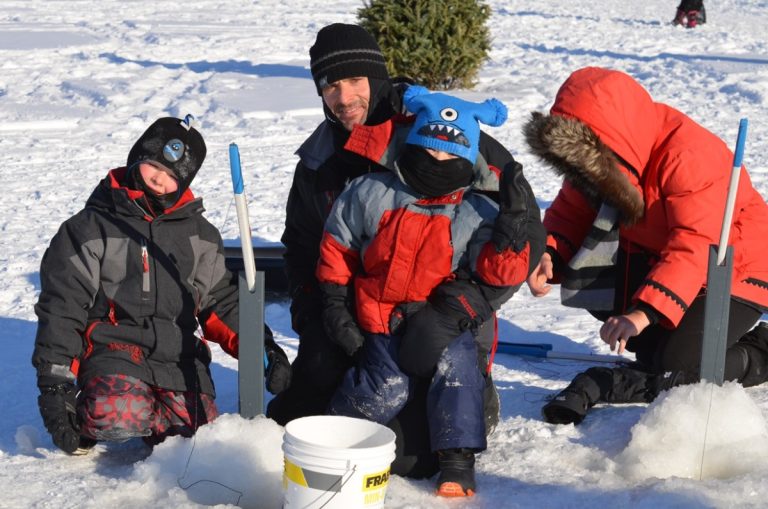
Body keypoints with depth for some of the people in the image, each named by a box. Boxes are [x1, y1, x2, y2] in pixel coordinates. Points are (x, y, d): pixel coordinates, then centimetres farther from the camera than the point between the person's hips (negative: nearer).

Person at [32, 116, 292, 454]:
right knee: (122, 417, -34)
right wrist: (54, 384, -12)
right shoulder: (89, 229, 1)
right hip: (113, 348, -4)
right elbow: (60, 308, -3)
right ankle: (85, 418, 0)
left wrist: (262, 346, 0)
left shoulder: (200, 234, 15)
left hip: (178, 355, 5)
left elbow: (221, 302, 18)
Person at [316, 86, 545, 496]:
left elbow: (498, 271, -11)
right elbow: (336, 245, 9)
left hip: (444, 319, 1)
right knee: (386, 390, -19)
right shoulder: (370, 194, -3)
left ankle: (457, 460, -16)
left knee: (455, 362, -28)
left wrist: (513, 225, -24)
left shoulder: (476, 214, -3)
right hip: (381, 316, 0)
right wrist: (335, 300, 5)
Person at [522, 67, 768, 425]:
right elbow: (570, 212, -4)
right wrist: (549, 254, -28)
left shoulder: (689, 155, -31)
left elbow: (695, 247, -38)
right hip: (658, 258, 8)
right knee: (580, 278, -15)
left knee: (673, 374, -21)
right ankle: (664, 343, 0)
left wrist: (644, 312, -48)